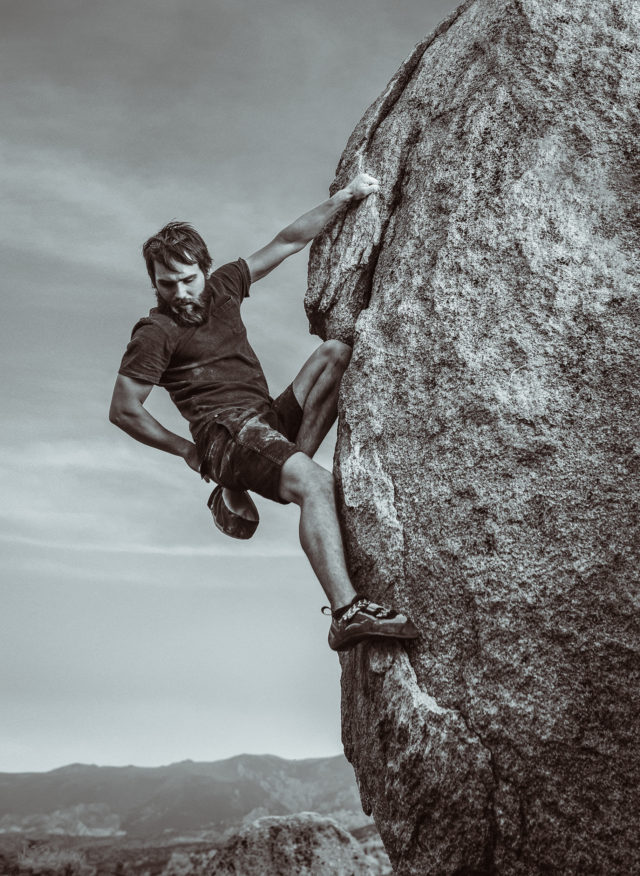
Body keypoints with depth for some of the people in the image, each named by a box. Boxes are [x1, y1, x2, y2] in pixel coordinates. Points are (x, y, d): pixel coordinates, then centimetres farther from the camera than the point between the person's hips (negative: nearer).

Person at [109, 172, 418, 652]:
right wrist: (189, 451, -2)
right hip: (226, 432, -8)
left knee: (336, 352, -8)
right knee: (316, 483, -33)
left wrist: (344, 197, 13)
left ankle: (289, 474, -19)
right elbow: (124, 410, -6)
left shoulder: (223, 286, 14)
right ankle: (346, 612, -48)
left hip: (273, 419, 8)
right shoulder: (155, 333, -4)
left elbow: (287, 243, 18)